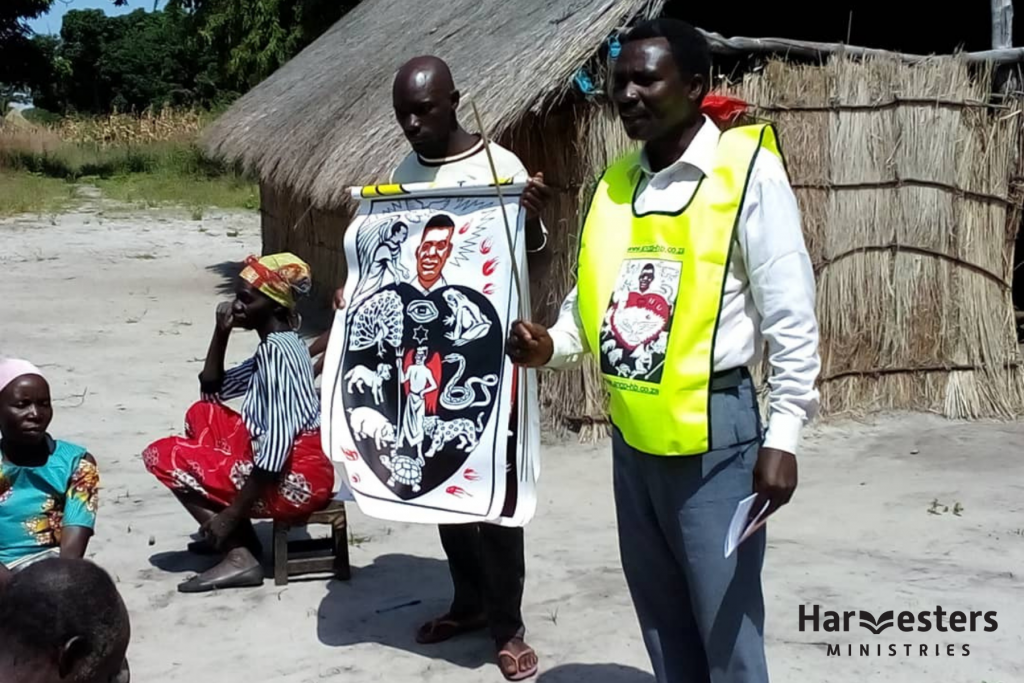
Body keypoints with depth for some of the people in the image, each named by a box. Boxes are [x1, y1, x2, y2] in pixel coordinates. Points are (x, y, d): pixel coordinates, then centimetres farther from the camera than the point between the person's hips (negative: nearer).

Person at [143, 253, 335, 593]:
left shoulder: (276, 351, -18)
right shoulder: (277, 345, 12)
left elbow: (277, 444, -25)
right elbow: (212, 389, 25)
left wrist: (231, 515, -21)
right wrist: (221, 334, 10)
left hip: (294, 479, -10)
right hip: (291, 465, 10)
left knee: (164, 456, -3)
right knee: (203, 414, 22)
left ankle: (240, 557, -8)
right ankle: (235, 537, 17)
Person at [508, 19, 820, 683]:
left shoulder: (748, 171, -10)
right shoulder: (616, 183, 9)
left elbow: (791, 318, -11)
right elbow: (592, 295, 17)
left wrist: (782, 436, -14)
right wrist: (552, 345, -3)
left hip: (714, 429, -6)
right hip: (632, 430, 6)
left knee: (725, 618, 3)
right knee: (659, 612, 19)